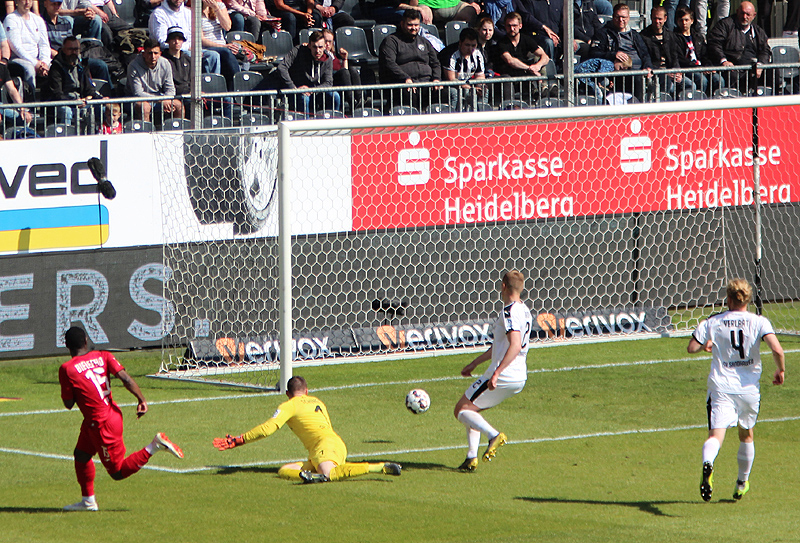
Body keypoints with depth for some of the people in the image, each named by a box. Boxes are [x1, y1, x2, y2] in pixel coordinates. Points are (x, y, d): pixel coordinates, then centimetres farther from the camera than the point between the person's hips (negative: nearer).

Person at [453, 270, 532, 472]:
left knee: (461, 411, 0)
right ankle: (471, 458, 11)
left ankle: (493, 435, -21)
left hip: (502, 377, -9)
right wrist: (475, 363, 35)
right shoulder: (524, 310, 15)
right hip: (519, 379, 9)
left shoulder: (509, 312, -16)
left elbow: (515, 346, -30)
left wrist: (496, 373, -34)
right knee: (471, 410, 21)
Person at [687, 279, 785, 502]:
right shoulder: (759, 322, -4)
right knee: (746, 435, 24)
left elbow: (691, 348, -5)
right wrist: (780, 370, 3)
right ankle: (742, 482, 37)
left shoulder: (712, 323, -2)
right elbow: (777, 349, -16)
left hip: (721, 388, -1)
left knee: (716, 435, -13)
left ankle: (708, 464, -46)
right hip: (749, 389, 1)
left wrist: (707, 345, 17)